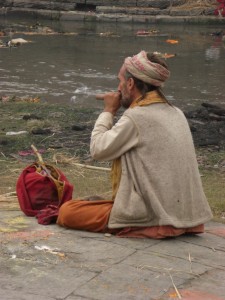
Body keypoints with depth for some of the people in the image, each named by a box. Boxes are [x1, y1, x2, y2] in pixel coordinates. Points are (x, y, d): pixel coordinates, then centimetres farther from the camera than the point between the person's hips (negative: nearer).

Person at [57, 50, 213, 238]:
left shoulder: (136, 117, -15)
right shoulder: (176, 114, 9)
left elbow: (98, 149, -8)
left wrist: (109, 111, 2)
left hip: (152, 216, -9)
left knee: (67, 211, -6)